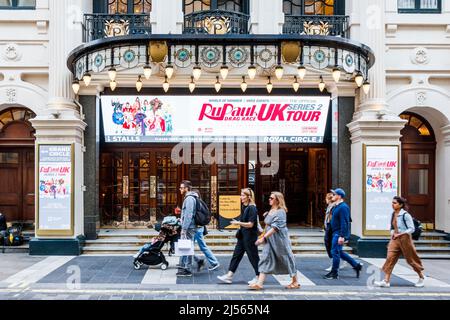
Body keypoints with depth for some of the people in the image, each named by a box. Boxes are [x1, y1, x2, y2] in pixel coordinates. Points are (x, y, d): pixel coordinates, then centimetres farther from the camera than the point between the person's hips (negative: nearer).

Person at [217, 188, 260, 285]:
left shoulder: (252, 208, -17)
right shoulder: (244, 207, 10)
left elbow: (250, 224, -20)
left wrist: (238, 223, -16)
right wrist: (238, 223, 7)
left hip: (250, 236, -9)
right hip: (243, 236, 9)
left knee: (253, 256, 2)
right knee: (236, 254, 9)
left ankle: (258, 277, 16)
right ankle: (229, 275, 12)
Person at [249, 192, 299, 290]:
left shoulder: (280, 212, -16)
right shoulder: (271, 211, 10)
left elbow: (275, 228, -24)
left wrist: (263, 238, -26)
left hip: (279, 240, -8)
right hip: (269, 239, 8)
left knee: (286, 259, 5)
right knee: (265, 259, 0)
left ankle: (295, 282, 22)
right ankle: (259, 283, -3)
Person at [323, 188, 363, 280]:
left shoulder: (343, 207, -18)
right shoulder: (336, 206, 14)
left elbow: (344, 223, -24)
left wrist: (342, 236, -26)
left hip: (339, 234, -10)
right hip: (335, 233, 10)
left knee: (335, 252, -3)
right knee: (339, 252, 16)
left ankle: (334, 273, 8)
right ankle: (356, 265, 25)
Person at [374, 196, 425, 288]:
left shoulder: (405, 215, -13)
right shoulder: (393, 214, 8)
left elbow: (411, 229, -12)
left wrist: (400, 234, -17)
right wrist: (393, 233, -1)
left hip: (404, 238, -6)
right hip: (395, 239, 6)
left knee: (410, 259, 8)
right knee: (390, 258, -6)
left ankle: (421, 277, 32)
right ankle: (386, 281, -7)